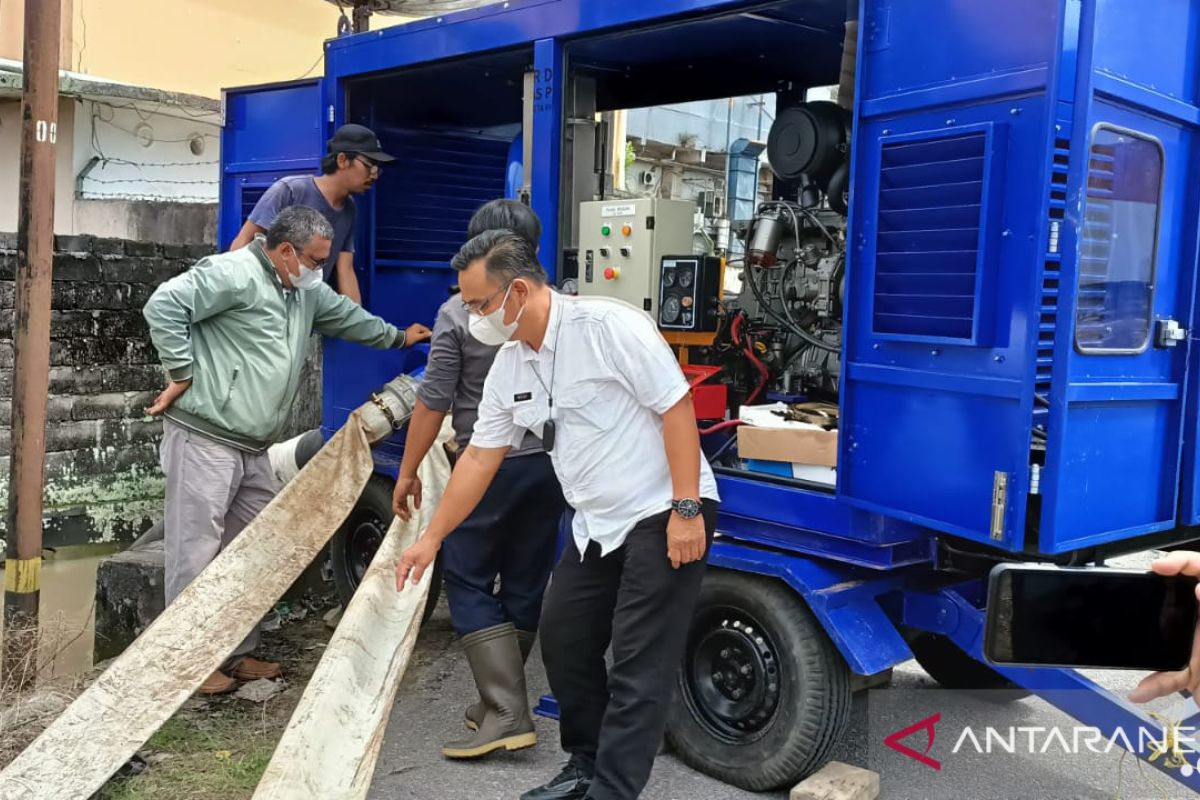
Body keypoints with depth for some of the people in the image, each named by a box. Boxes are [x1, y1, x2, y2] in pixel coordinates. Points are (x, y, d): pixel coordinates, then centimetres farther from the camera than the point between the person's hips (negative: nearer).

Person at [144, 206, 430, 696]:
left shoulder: (306, 292, 17)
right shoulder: (233, 274, -12)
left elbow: (348, 316, 32)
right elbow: (164, 305, -19)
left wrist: (398, 337, 40)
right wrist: (182, 372, -15)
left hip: (253, 448, 9)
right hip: (205, 439, -9)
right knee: (197, 551, -4)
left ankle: (237, 653, 25)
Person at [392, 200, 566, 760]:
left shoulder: (459, 313, -8)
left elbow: (433, 402, -7)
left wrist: (408, 472, 3)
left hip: (490, 467, -5)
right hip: (550, 462, 5)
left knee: (467, 580, 4)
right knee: (525, 586, 13)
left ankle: (506, 712, -4)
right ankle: (499, 701, 26)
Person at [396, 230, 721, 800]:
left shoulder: (609, 326, -18)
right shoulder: (508, 367, 6)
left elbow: (676, 407, -19)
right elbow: (479, 457, 12)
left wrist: (686, 508, -22)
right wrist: (432, 538, 13)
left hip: (665, 515, -8)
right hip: (597, 523, 8)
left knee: (638, 666, -5)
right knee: (563, 639, 13)